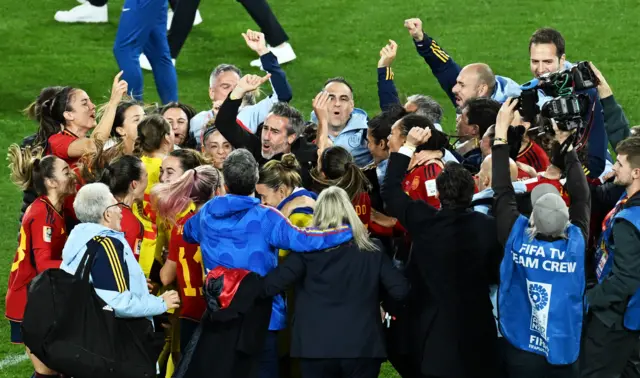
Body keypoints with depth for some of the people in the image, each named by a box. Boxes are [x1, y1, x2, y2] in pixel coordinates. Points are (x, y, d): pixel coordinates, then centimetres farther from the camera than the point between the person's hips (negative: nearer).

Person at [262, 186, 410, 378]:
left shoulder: (309, 249, -5)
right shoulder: (372, 250, 1)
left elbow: (271, 285, -12)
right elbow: (400, 290, 0)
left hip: (316, 346, -1)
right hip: (362, 347, 1)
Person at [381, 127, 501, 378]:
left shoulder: (423, 221, -13)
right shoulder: (488, 227, -11)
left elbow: (390, 190, 1)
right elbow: (496, 273, -3)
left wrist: (408, 146, 5)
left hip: (431, 326, -1)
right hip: (476, 325, 1)